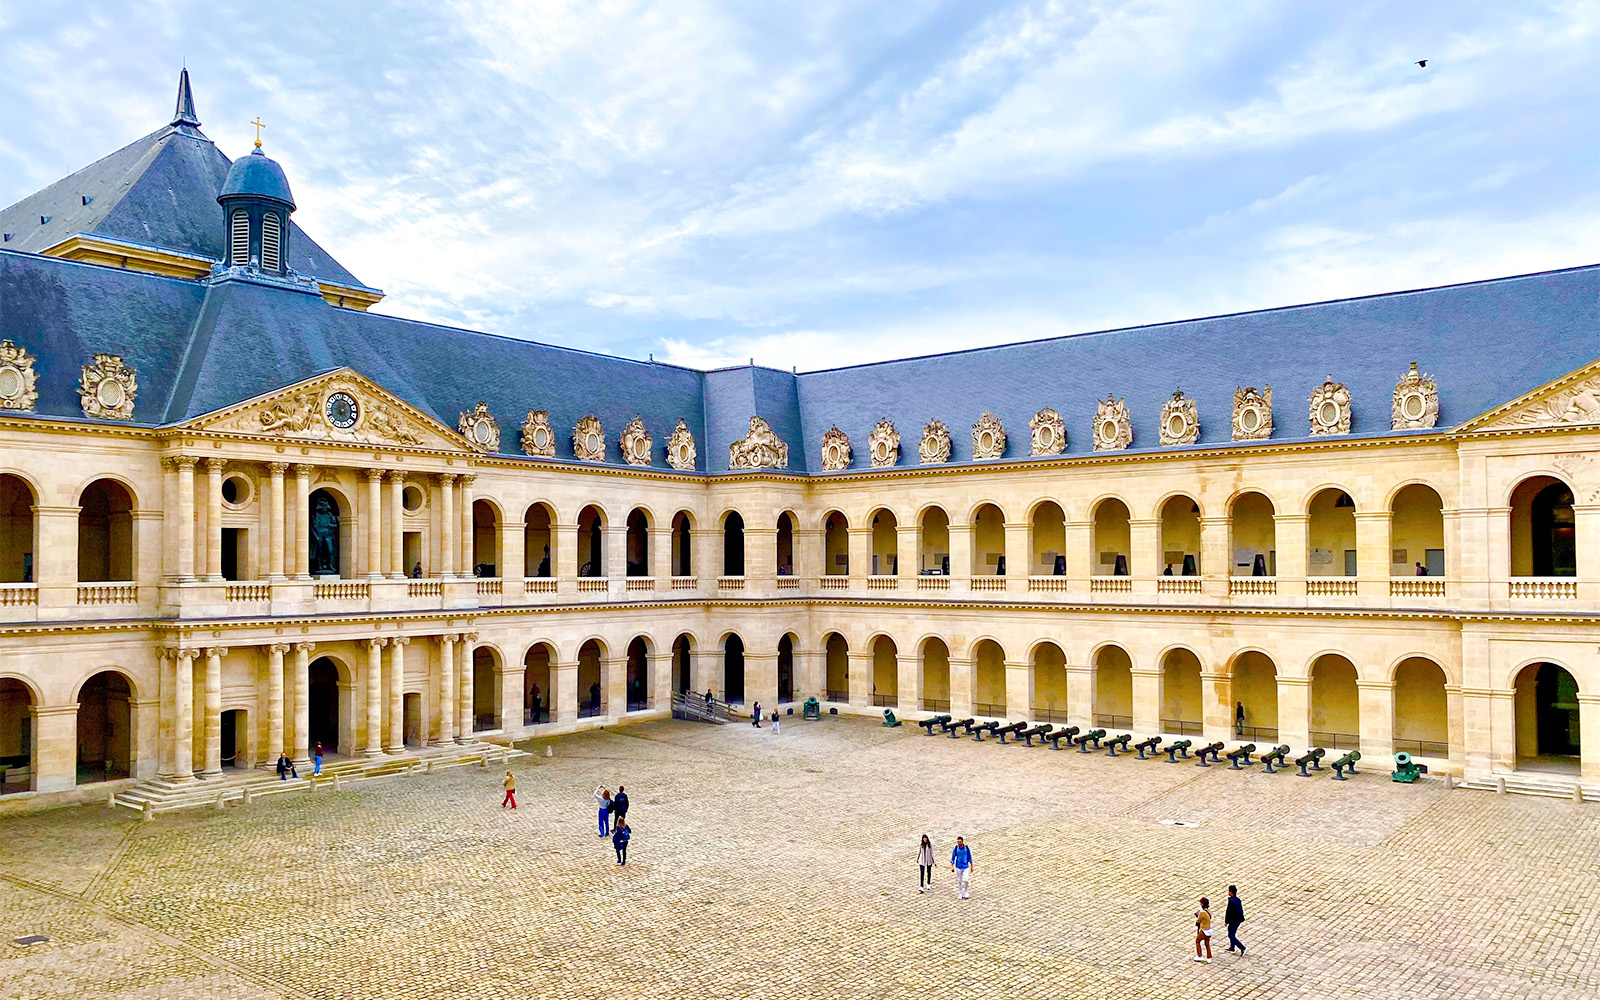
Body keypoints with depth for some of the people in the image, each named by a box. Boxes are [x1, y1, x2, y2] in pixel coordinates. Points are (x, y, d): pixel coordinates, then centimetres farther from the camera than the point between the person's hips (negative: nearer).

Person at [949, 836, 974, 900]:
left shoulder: (967, 848, -6)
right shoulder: (956, 849, -6)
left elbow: (969, 857, 4)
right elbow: (953, 858, -1)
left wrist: (972, 866, 8)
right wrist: (952, 867, -6)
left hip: (966, 867, -1)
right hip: (958, 867, 1)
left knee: (966, 880, -10)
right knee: (959, 881, 6)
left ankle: (966, 892, 14)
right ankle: (960, 894, 19)